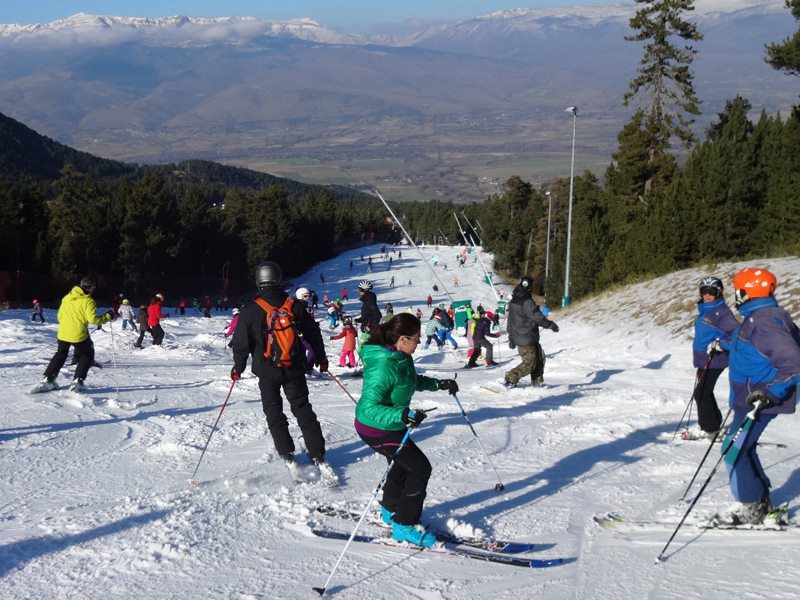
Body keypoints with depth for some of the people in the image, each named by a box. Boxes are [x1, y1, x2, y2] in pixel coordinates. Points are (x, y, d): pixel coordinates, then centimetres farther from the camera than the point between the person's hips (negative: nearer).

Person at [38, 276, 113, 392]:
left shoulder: (67, 297, 8)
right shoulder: (88, 301, -11)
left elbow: (60, 316, 14)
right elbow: (93, 319, -16)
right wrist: (108, 317, -3)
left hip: (63, 333, 5)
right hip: (79, 335, -5)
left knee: (60, 355, 24)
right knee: (87, 357, 14)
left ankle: (47, 379, 17)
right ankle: (77, 381, 2)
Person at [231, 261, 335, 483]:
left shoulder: (250, 310, -11)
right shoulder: (295, 306, -2)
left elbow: (241, 343, -8)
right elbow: (313, 333, 6)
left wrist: (238, 367, 8)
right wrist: (321, 357, 21)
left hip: (267, 372, -2)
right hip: (294, 369, 2)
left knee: (274, 413, 11)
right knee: (303, 411, 8)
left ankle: (288, 458, 6)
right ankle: (318, 458, 2)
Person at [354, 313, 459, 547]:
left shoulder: (402, 357, -3)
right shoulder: (384, 367, -33)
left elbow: (414, 380, 19)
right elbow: (369, 408, -38)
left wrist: (439, 384, 8)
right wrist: (404, 415, -47)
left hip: (392, 424, 10)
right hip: (376, 428, -10)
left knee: (404, 464, 27)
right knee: (420, 468, -5)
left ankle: (391, 510, 49)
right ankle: (404, 526, 5)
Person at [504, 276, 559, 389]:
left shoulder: (513, 301, 10)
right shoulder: (527, 302, -20)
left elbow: (509, 322, 17)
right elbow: (537, 317, -17)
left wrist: (511, 338, 23)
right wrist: (551, 325, -2)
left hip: (517, 336, 9)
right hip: (526, 339, -9)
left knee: (539, 358, 17)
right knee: (529, 363, -4)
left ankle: (537, 382, 22)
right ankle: (510, 379, -5)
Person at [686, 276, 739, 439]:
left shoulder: (721, 312, -16)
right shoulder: (705, 310, 13)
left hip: (713, 360, -9)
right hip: (704, 359, 9)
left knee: (702, 393, -5)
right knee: (703, 392, 15)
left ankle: (708, 427, 6)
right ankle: (713, 424, 26)